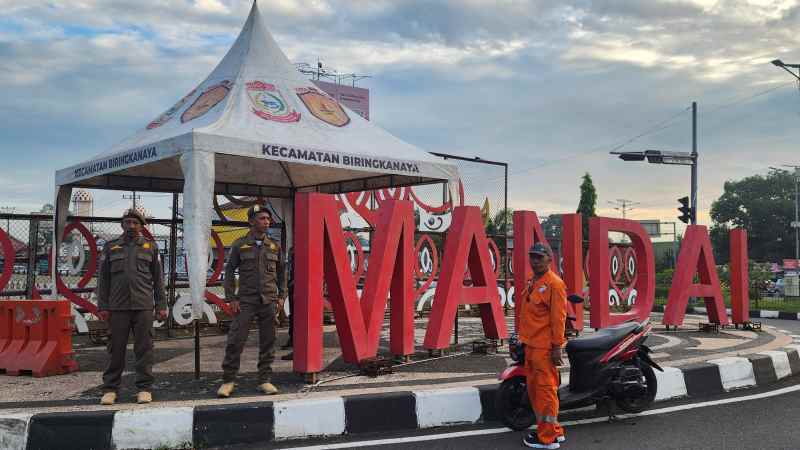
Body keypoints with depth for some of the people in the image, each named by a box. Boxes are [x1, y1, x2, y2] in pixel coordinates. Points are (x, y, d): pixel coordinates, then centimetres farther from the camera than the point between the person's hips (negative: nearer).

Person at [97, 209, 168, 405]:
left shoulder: (150, 247, 9)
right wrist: (102, 306, 2)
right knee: (116, 348, 3)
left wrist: (161, 306, 3)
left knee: (144, 348, 0)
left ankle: (144, 388, 7)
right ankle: (110, 389, 11)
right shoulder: (110, 247, 10)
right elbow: (103, 278, 9)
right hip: (118, 306, 1)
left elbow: (158, 278, 9)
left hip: (143, 306, 0)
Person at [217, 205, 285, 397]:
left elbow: (280, 273, 15)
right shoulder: (240, 245, 3)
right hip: (245, 300, -2)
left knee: (267, 342, 4)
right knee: (235, 340, -5)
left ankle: (265, 380, 12)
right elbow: (229, 271, 4)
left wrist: (280, 297, 8)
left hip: (269, 301, 2)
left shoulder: (274, 246, 9)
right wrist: (231, 298, -3)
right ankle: (228, 381, 5)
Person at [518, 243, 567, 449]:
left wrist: (557, 346, -18)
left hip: (545, 347, -10)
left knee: (546, 389, -4)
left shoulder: (554, 283, -12)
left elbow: (558, 317, -16)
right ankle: (554, 431, 27)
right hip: (531, 345, 10)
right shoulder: (532, 283, 15)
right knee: (534, 388, 15)